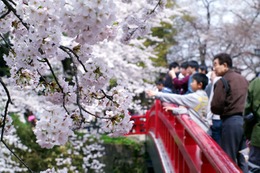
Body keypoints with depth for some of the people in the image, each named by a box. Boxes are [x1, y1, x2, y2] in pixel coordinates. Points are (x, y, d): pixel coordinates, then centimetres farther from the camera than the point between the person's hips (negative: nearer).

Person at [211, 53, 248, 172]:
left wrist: (223, 112, 9)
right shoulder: (243, 79, 14)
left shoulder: (223, 81, -8)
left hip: (231, 121, -7)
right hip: (246, 120, 7)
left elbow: (215, 107, -10)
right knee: (243, 159, 12)